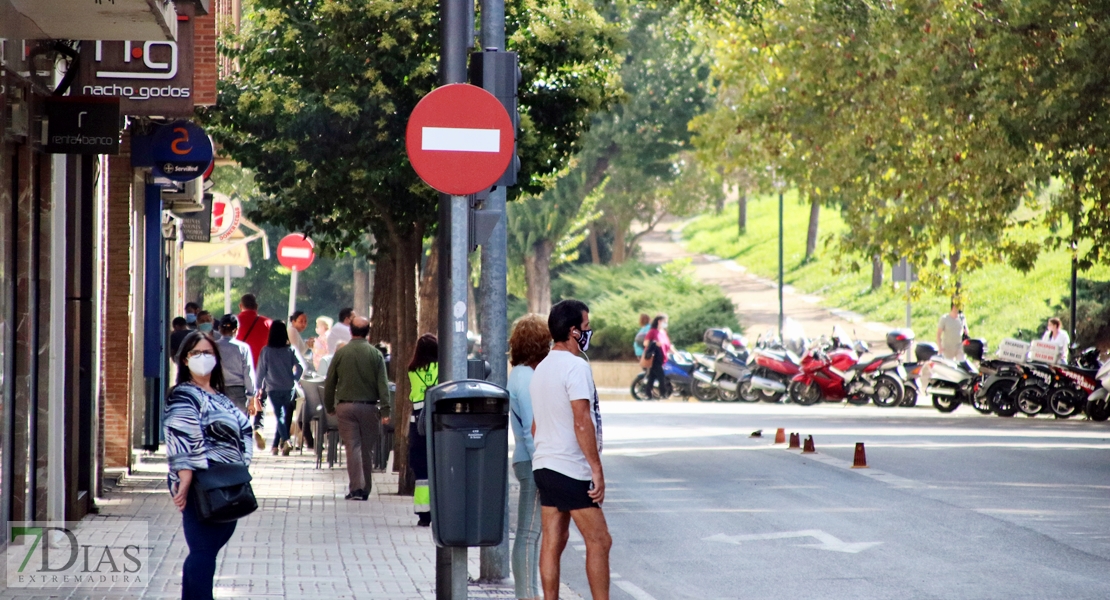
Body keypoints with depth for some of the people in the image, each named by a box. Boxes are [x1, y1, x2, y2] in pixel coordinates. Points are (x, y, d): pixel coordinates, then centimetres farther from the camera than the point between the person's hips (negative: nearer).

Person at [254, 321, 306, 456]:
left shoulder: (266, 351, -5)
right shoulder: (291, 350, -3)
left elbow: (261, 371, -2)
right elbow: (300, 367, -7)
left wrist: (258, 386, 10)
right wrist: (295, 379, 11)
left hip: (273, 389, -1)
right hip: (289, 388, 1)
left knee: (279, 416, -1)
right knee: (286, 416, 13)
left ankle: (285, 440, -24)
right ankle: (276, 445, 18)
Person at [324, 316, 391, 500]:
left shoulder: (340, 353, 0)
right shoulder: (375, 354, -2)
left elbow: (330, 383, 5)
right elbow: (383, 384, -7)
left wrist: (329, 407, 16)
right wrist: (386, 410, -8)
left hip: (346, 406, 0)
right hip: (369, 407, 0)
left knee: (352, 447, -1)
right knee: (367, 449, 8)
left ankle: (356, 487, -12)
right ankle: (365, 489, 14)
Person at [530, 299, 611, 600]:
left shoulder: (541, 368, 15)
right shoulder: (575, 366, -14)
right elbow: (582, 422, -21)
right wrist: (597, 469, -20)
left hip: (544, 465, 9)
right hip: (571, 469, -9)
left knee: (553, 541, 8)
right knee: (599, 541, -4)